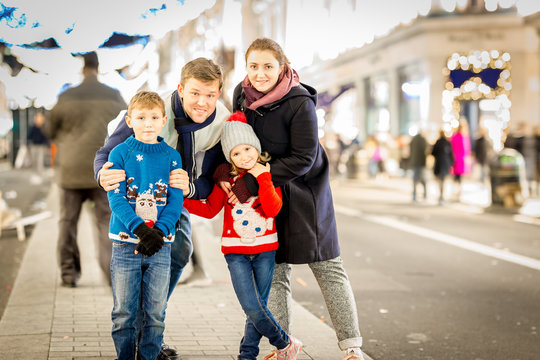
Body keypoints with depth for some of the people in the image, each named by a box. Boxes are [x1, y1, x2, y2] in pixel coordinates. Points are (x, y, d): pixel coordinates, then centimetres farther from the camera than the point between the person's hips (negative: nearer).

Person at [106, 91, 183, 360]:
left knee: (155, 312, 7)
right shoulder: (120, 153, -1)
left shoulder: (172, 156, 4)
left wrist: (159, 231, -17)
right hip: (126, 243, -1)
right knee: (124, 311, 4)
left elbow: (176, 200, 0)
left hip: (160, 244, 2)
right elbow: (116, 197, -8)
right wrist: (140, 230, -21)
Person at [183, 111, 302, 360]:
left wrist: (263, 178, -18)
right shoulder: (227, 176, 1)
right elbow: (210, 209, 4)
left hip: (265, 249, 0)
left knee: (259, 307, 1)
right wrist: (182, 199, -6)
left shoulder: (270, 173, 0)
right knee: (252, 308, -10)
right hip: (236, 250, 0)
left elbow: (273, 210, -13)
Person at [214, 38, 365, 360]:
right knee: (275, 271, 7)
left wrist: (250, 184, -24)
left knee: (327, 267, -1)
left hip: (306, 191, -5)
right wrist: (225, 171, -13)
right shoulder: (242, 94, -4)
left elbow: (302, 159, -23)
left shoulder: (300, 103, -22)